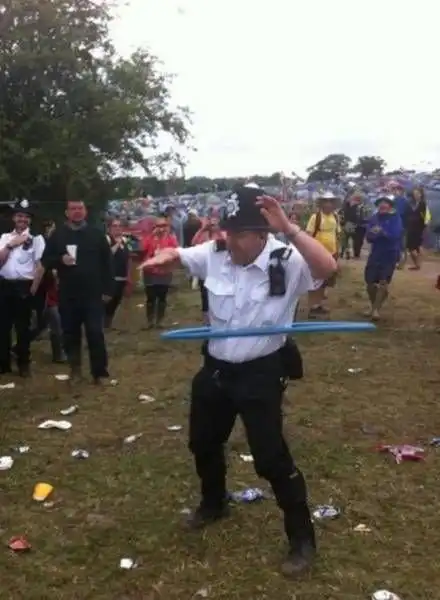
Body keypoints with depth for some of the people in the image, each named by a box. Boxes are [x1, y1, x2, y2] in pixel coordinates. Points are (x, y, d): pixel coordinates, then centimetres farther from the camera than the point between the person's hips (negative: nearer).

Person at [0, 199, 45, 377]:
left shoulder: (36, 239, -1)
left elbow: (40, 266, -5)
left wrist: (33, 288, -9)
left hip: (23, 286, -4)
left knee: (23, 327, 4)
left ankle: (23, 363, 18)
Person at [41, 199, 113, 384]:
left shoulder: (97, 234, 3)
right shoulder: (57, 235, 6)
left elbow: (107, 263, 2)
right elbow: (45, 260, 6)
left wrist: (107, 290, -2)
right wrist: (60, 260, -15)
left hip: (93, 294, -2)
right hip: (67, 295, 2)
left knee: (95, 333, -3)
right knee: (70, 334, 11)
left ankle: (100, 372, 5)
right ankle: (75, 369, 26)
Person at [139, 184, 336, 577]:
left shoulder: (286, 262, -20)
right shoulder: (214, 254, -7)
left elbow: (328, 268, -37)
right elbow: (176, 256, 3)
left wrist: (288, 228, -43)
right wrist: (162, 258, -21)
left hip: (261, 372, -6)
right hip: (215, 367, 6)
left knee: (271, 458, -3)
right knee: (203, 443, 22)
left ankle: (302, 539, 17)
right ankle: (214, 504, 51)